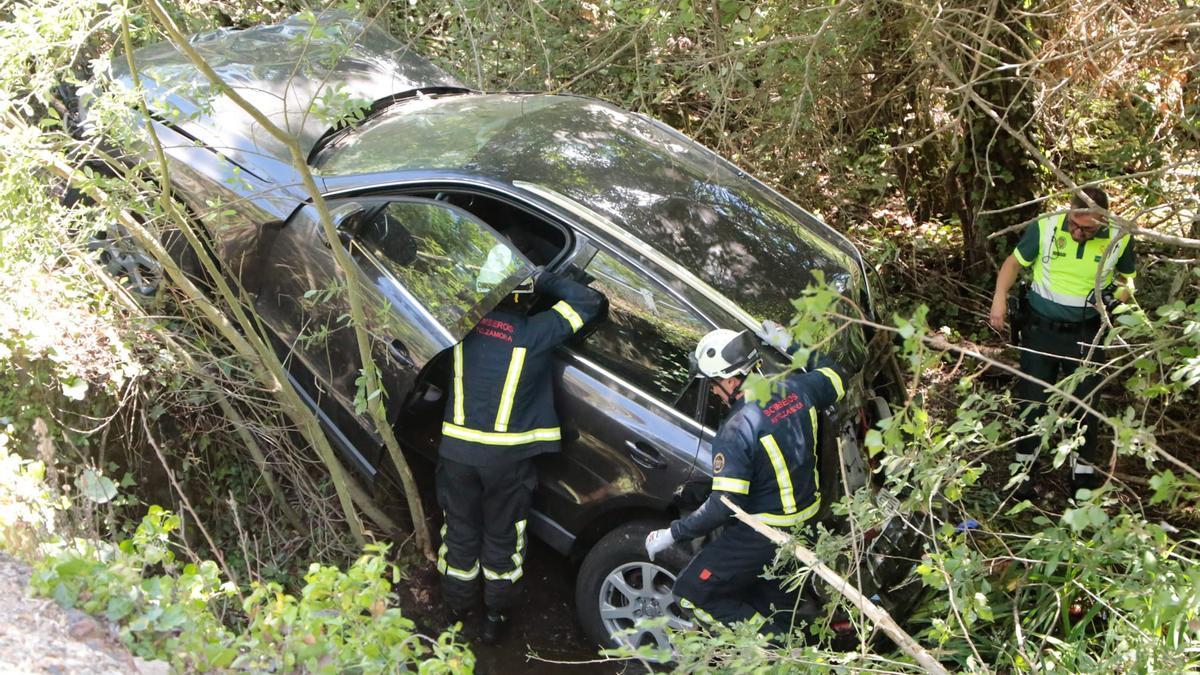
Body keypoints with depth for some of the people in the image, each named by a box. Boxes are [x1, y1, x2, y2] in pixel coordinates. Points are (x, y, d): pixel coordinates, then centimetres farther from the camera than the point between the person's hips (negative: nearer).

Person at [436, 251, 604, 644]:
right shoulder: (535, 333, -16)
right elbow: (589, 302, -7)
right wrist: (543, 280, 0)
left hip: (456, 449, 3)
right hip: (507, 457, -2)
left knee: (460, 533, 20)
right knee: (501, 538, 16)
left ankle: (458, 612, 36)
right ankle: (494, 617, 30)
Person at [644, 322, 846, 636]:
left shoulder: (737, 430, -27)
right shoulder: (797, 389, -7)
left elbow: (723, 507, -27)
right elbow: (834, 377, 18)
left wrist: (672, 534, -15)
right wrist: (790, 346, 26)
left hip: (761, 536, -8)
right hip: (806, 523, 8)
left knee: (692, 593, 5)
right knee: (774, 604, 27)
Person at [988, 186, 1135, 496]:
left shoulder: (1120, 238, -12)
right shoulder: (1045, 227, -16)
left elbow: (1127, 276, 7)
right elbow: (1015, 261, -1)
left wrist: (1122, 291, -13)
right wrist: (1000, 298, -11)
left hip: (1086, 334, 0)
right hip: (1040, 330, 0)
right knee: (1032, 400, 8)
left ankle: (1083, 475, 24)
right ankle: (1026, 468, 26)